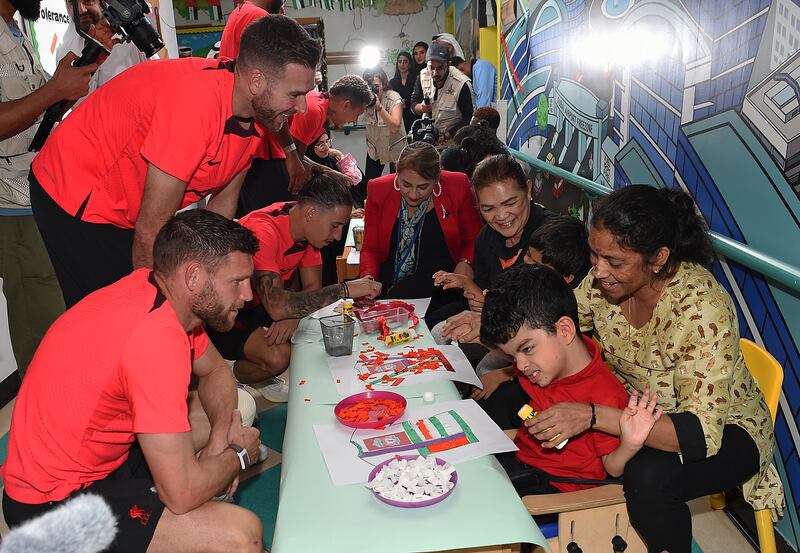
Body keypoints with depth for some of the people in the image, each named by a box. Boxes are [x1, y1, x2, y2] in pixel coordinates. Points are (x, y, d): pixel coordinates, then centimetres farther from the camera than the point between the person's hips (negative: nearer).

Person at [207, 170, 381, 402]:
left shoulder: (309, 226, -6)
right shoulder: (262, 231, -33)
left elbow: (313, 288, -5)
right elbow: (277, 306, -41)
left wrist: (293, 317, -28)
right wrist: (345, 290, -36)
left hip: (254, 306, 8)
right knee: (278, 356, -29)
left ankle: (262, 377, 11)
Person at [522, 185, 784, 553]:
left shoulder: (703, 310, -32)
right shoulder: (604, 280, -15)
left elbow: (701, 433, -35)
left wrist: (592, 416, -45)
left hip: (721, 427, -5)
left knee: (648, 476, -34)